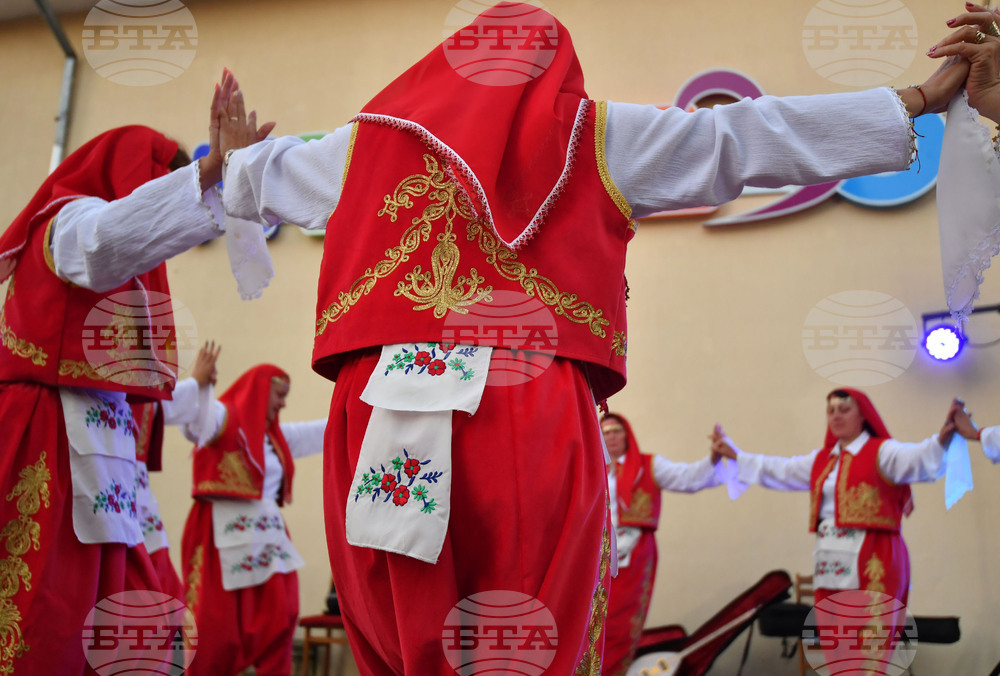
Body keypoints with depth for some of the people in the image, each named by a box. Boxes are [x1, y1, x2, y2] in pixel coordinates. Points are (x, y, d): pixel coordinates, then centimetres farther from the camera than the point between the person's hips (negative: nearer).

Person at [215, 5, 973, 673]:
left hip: (385, 424, 3)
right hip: (533, 423, -2)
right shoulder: (594, 135, 13)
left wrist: (231, 150, 61)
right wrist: (920, 100, 21)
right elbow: (749, 134, 14)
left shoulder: (371, 137, 20)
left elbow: (256, 173, 37)